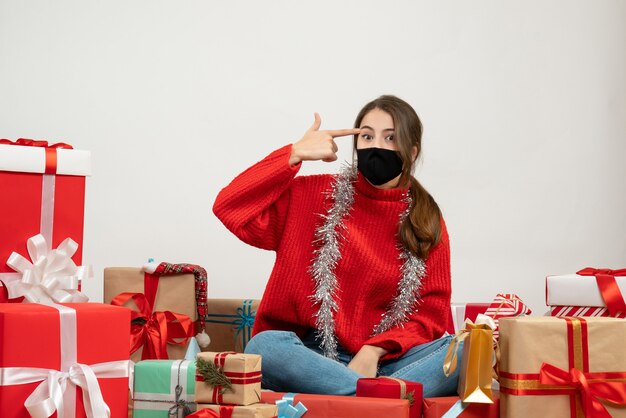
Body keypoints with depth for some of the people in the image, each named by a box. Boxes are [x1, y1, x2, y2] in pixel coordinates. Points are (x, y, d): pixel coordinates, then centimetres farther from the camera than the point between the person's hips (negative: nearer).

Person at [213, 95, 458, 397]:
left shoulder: (426, 222, 8)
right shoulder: (315, 195, 5)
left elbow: (432, 313, 3)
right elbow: (230, 208, -5)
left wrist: (374, 351, -13)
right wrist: (294, 154, -9)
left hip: (385, 360, 1)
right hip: (315, 356, -1)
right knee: (265, 346, -35)